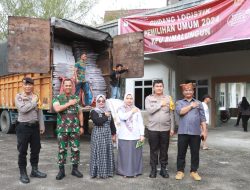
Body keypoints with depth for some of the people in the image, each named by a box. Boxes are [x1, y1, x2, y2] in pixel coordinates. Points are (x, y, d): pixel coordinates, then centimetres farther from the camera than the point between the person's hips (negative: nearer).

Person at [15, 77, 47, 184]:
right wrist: (33, 102, -10)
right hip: (23, 127, -4)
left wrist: (41, 126, 6)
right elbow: (22, 109, -21)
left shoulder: (35, 97, 9)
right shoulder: (18, 97, -4)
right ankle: (23, 173, 14)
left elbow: (39, 113, 10)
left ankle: (34, 170, 26)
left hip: (34, 126, 5)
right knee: (22, 151, 3)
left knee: (36, 149, 11)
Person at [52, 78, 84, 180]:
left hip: (75, 129, 2)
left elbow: (80, 113, 12)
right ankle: (61, 170, 14)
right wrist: (69, 103, -14)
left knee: (76, 149, 5)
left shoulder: (76, 98, 9)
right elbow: (57, 109, -18)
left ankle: (75, 169, 18)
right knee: (62, 150, 4)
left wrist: (81, 126, 8)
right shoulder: (57, 98, 2)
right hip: (62, 129, -2)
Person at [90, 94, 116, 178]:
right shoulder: (94, 112, -3)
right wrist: (105, 116, -9)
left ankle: (107, 171, 17)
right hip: (98, 135, -5)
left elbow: (112, 124, 17)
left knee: (108, 153, 7)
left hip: (107, 135, 5)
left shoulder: (108, 111, 14)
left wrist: (113, 134, 14)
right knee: (99, 153, -4)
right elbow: (98, 121, -20)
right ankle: (98, 172, 4)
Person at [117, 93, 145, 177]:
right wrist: (132, 112, -5)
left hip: (135, 136, 1)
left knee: (135, 154, 3)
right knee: (124, 154, 0)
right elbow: (123, 117, -14)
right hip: (124, 137, -1)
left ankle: (135, 171, 15)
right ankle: (124, 172, 12)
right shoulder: (120, 109, 7)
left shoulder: (137, 110, 9)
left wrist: (142, 134, -1)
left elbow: (140, 123, 6)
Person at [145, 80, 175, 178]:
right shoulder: (149, 98, 3)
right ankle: (153, 169, 17)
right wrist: (160, 104, -10)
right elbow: (149, 110, -13)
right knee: (154, 150, 6)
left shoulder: (168, 98, 6)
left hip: (165, 129, 1)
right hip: (153, 129, -1)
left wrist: (172, 128, 2)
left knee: (164, 150, 9)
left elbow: (171, 114, 5)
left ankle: (163, 169, 20)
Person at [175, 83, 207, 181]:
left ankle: (194, 171, 20)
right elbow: (179, 112, -14)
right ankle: (180, 171, 16)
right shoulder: (179, 102, 8)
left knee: (195, 153, 7)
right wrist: (191, 106, -6)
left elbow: (202, 118, 8)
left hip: (196, 132, 1)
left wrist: (204, 130, 1)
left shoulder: (198, 103, 11)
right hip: (183, 132, -1)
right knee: (181, 153, 5)